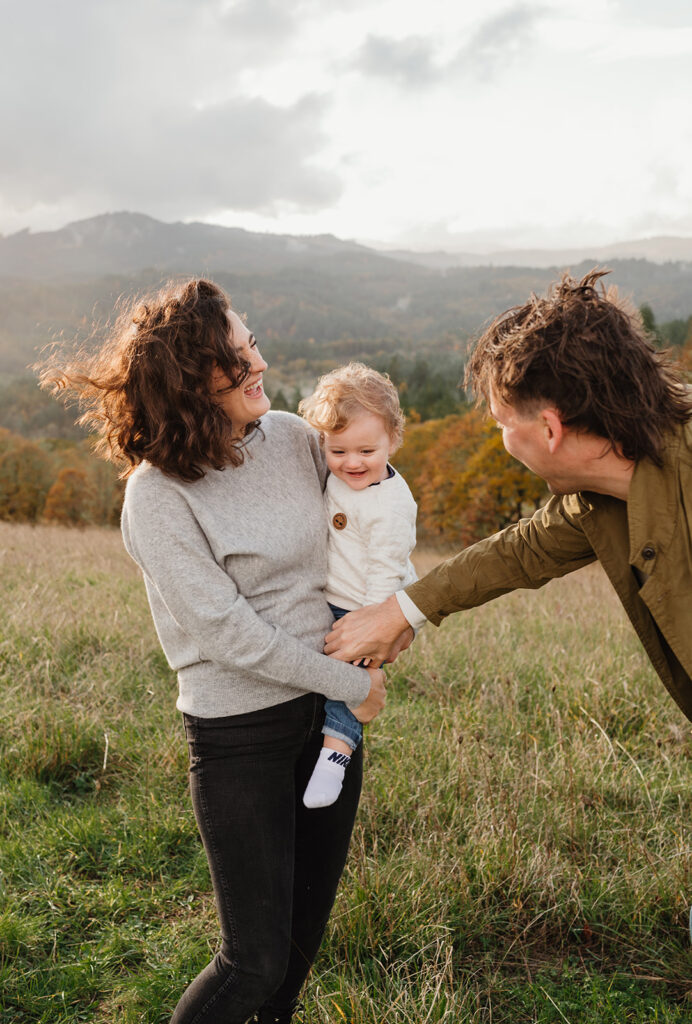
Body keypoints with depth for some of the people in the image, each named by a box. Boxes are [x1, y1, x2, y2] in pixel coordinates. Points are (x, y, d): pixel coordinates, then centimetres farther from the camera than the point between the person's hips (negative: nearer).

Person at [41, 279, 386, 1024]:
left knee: (307, 924, 21)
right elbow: (229, 632, -20)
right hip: (239, 733, -6)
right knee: (255, 959, 4)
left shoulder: (290, 436, -2)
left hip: (326, 711, 6)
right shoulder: (158, 495, -19)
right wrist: (351, 685, -13)